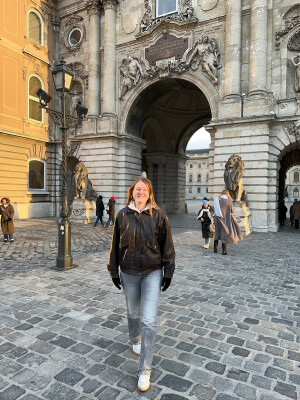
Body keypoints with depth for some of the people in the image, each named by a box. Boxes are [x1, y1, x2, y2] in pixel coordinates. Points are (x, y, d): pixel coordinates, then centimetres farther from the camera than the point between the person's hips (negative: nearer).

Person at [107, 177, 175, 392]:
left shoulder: (159, 215, -10)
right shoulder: (123, 215, -5)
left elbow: (167, 246, -4)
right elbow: (115, 245, 2)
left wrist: (168, 273, -3)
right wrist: (114, 271, 6)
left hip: (153, 273, -2)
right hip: (129, 273, 2)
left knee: (149, 321, -4)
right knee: (133, 313, 21)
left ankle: (145, 370, 12)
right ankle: (135, 340, 52)